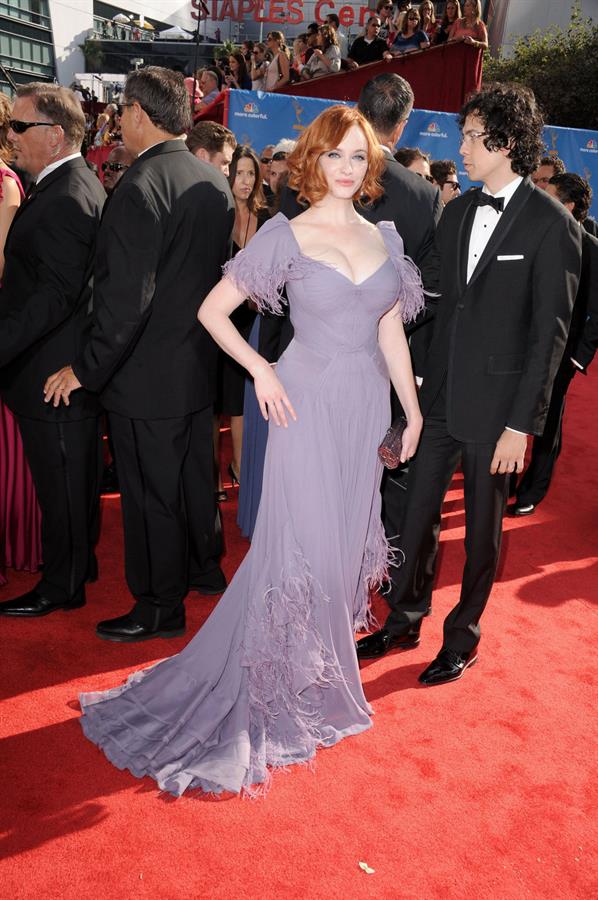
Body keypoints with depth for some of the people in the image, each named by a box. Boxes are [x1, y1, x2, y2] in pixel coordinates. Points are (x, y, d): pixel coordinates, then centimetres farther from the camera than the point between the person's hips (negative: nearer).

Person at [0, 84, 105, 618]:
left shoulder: (64, 200, -20)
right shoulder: (81, 185, 12)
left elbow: (54, 295, -27)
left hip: (52, 371, -10)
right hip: (77, 364, 10)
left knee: (60, 480, 4)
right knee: (77, 473, 20)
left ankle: (63, 585, 20)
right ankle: (80, 561, 37)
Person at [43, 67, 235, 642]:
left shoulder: (140, 188, -21)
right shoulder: (215, 182, 5)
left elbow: (126, 298, -24)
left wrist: (86, 369, -15)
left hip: (148, 376, -8)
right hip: (200, 363, 8)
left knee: (151, 495, 6)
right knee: (195, 473, 22)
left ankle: (160, 609, 22)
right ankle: (204, 568, 41)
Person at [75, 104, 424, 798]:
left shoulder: (384, 237, 10)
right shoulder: (286, 235, -5)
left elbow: (390, 331, 11)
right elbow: (212, 309, -3)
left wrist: (412, 409, 9)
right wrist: (260, 369, -12)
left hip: (368, 404, 5)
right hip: (309, 402, -5)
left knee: (345, 538, 14)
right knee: (303, 543, 0)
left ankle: (324, 661, 35)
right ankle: (287, 685, 21)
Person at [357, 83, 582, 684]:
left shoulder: (551, 224, -9)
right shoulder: (457, 212, 9)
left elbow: (550, 331, -11)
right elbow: (445, 303, 11)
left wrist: (521, 423, -15)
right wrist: (417, 386, 8)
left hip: (496, 404, -5)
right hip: (440, 395, 6)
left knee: (482, 528, 10)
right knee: (416, 515, 12)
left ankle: (463, 639, 29)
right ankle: (404, 621, 32)